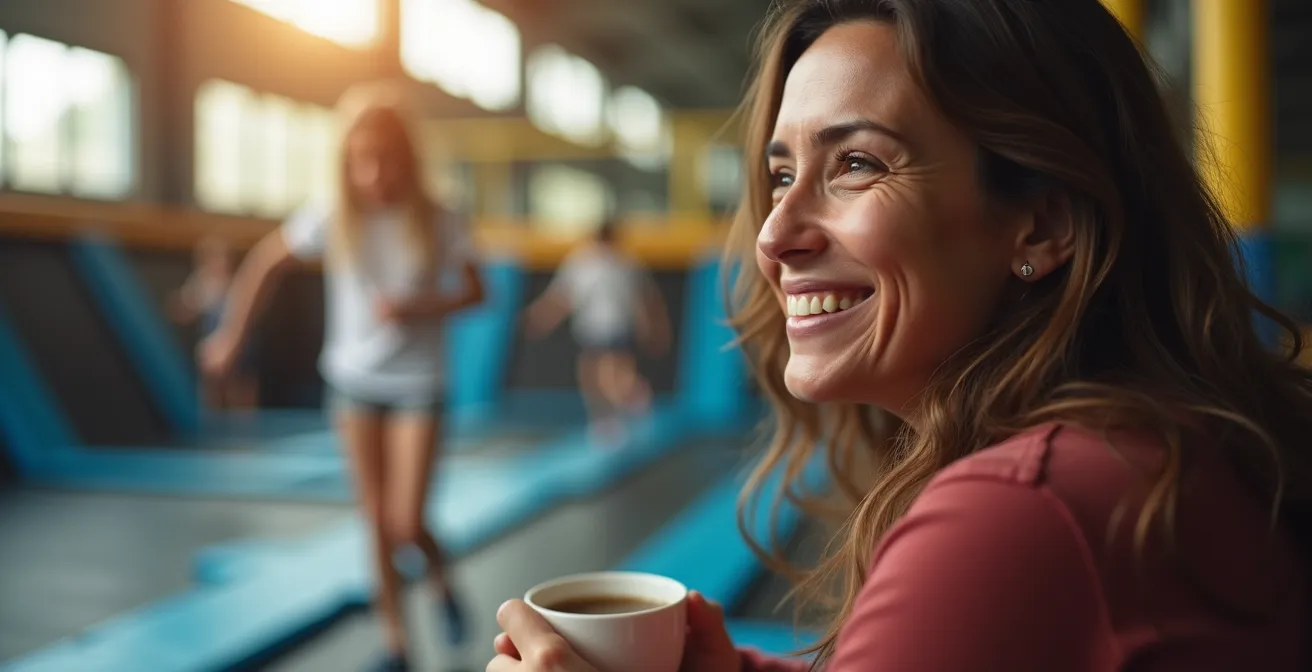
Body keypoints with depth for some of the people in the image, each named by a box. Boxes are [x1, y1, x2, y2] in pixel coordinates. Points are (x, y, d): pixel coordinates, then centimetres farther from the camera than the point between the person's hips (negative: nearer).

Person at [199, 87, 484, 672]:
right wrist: (232, 334, 8)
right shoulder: (332, 220, -9)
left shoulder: (437, 223, -12)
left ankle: (440, 576, 28)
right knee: (377, 524, 7)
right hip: (353, 382, 2)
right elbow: (265, 264, 4)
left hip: (417, 383, -2)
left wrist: (417, 307, -21)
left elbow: (475, 292, -4)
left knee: (406, 524, -7)